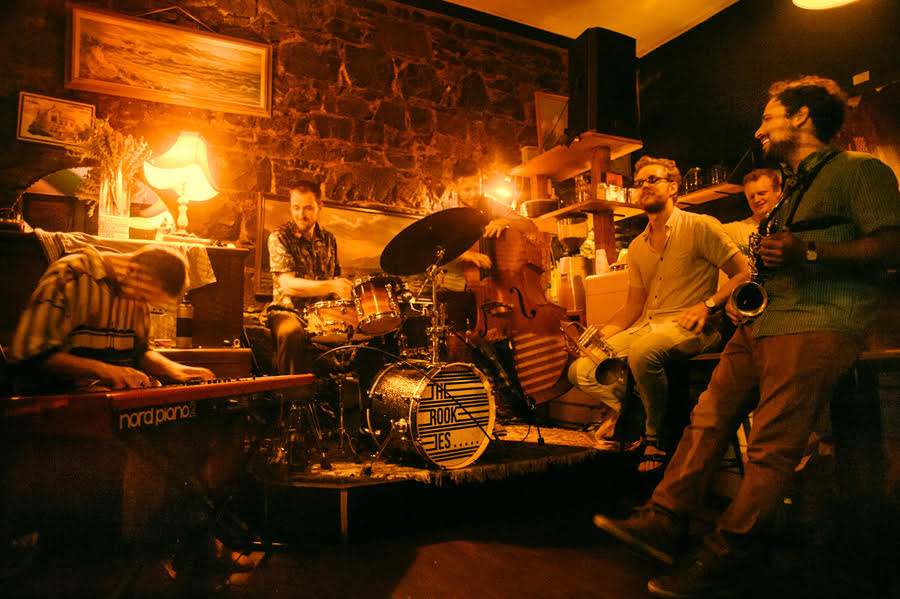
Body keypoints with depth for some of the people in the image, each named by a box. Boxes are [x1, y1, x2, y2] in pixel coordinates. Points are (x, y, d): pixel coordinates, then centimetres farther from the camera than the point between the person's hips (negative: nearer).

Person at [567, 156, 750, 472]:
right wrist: (600, 334, 1)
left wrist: (707, 306, -18)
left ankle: (657, 436, -14)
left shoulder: (701, 226, 0)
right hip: (648, 326, 6)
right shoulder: (637, 247, 18)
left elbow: (744, 274, -2)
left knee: (643, 351, -38)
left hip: (691, 328, -6)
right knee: (580, 370, -13)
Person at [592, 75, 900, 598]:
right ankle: (665, 522, 4)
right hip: (764, 320, 9)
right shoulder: (795, 187, 28)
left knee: (772, 445, -12)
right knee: (709, 417, 0)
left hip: (820, 324, -9)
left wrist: (808, 253, -21)